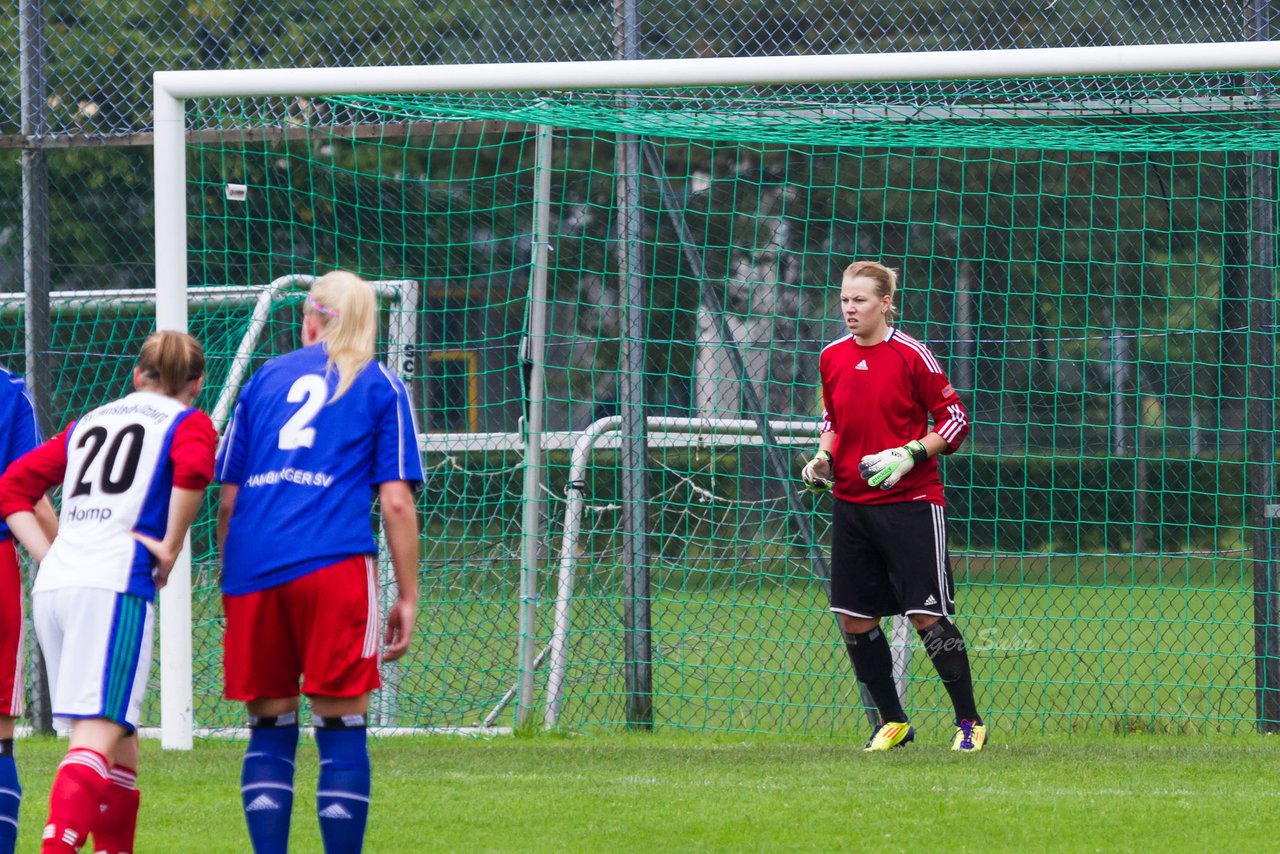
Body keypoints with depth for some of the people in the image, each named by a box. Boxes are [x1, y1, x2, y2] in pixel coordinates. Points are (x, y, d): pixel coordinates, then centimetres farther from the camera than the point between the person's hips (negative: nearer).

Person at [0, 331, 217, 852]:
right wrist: (170, 548, -5)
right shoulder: (187, 423, 9)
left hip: (53, 583, 6)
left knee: (120, 737, 18)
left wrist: (49, 556, 13)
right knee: (99, 735, -15)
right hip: (114, 584, -6)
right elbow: (192, 467, -15)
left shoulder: (89, 423, 25)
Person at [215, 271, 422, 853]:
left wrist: (229, 585, 24)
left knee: (269, 728, 9)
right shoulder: (380, 386, 10)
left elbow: (227, 499, 16)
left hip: (252, 569, 3)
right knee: (341, 728, 0)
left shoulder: (266, 378, 18)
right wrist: (407, 597, 6)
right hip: (333, 563, -3)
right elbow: (396, 502, 2)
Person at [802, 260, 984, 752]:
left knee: (927, 615, -8)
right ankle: (893, 723, 18)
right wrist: (822, 458, 3)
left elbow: (955, 419, -5)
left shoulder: (911, 355, -9)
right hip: (850, 504, 6)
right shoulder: (832, 358, 7)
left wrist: (909, 454, -16)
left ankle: (969, 723, 4)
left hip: (910, 503, -6)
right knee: (854, 619, 3)